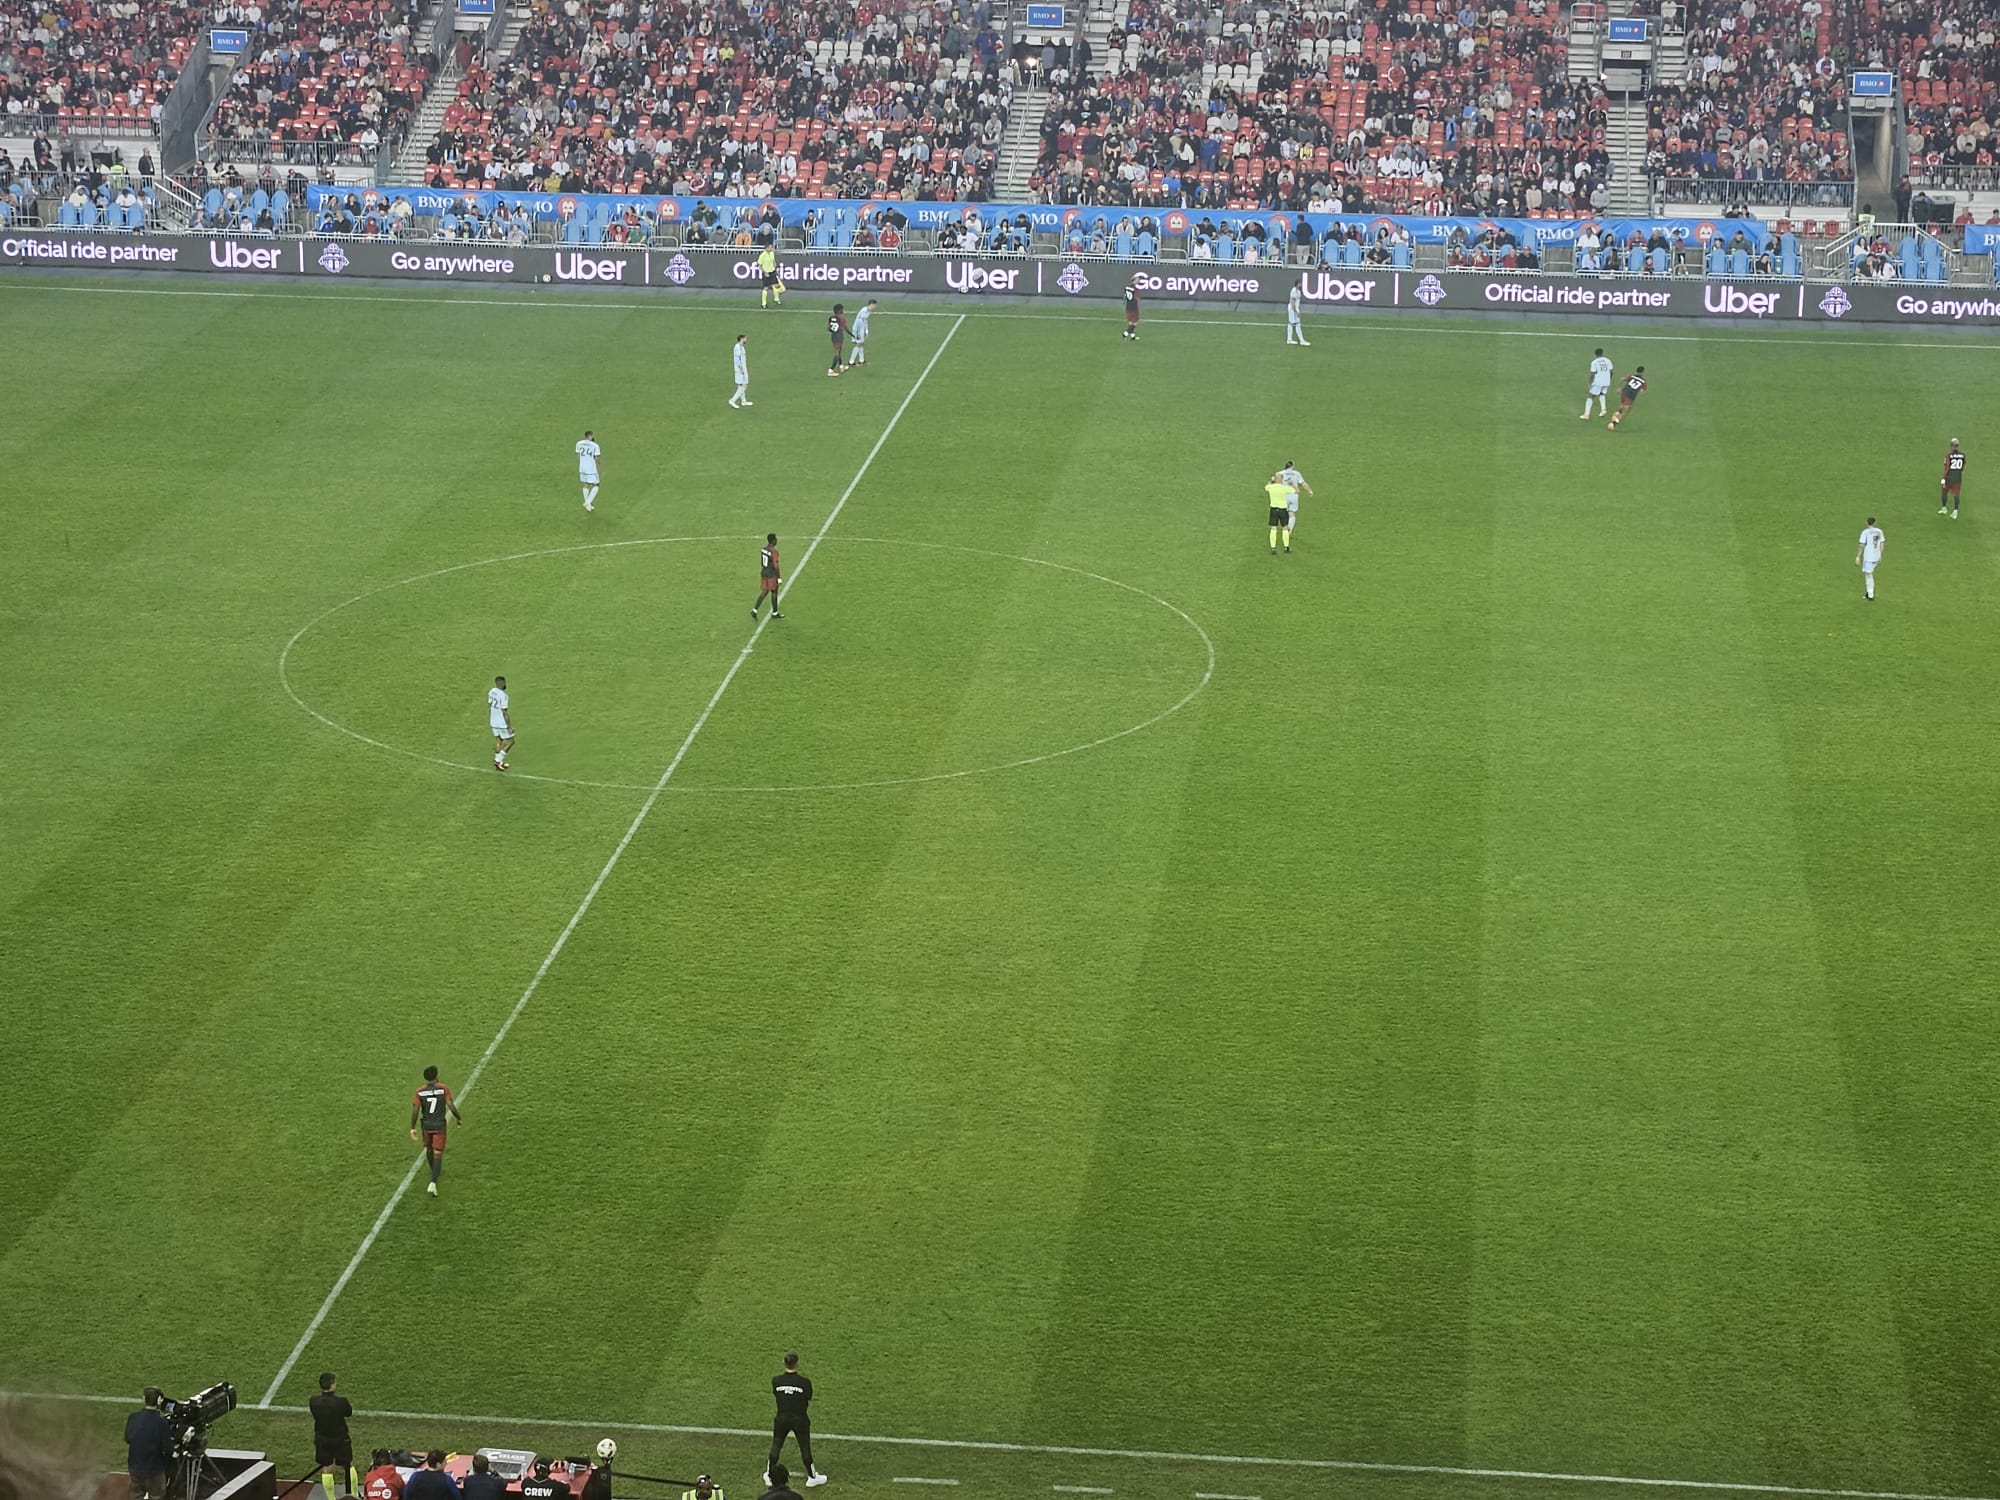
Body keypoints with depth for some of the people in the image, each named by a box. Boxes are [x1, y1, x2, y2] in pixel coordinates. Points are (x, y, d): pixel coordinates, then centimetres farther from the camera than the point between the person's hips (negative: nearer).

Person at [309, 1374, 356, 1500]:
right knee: (348, 1466, 17)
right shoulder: (341, 1402, -26)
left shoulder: (313, 1402, -17)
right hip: (340, 1440, -2)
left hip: (322, 1440, 2)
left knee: (326, 1469, 13)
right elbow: (349, 1413, -6)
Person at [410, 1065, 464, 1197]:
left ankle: (436, 1172, 50)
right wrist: (459, 1118, 2)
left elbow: (415, 1110, -12)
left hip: (426, 1125, 3)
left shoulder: (420, 1092, -10)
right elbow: (451, 1107, -16)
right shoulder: (444, 1089, -15)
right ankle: (433, 1183, -14)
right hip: (439, 1125, -3)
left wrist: (412, 1128, -5)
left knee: (429, 1149, 28)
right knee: (438, 1154, 0)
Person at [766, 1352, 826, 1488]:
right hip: (800, 1419, -2)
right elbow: (808, 1401, -9)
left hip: (781, 1419, 2)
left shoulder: (776, 1380, -13)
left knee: (776, 1446, 18)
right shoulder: (804, 1382, -19)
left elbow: (774, 1393, 1)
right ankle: (812, 1477, 25)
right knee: (805, 1447, 13)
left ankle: (769, 1476, 28)